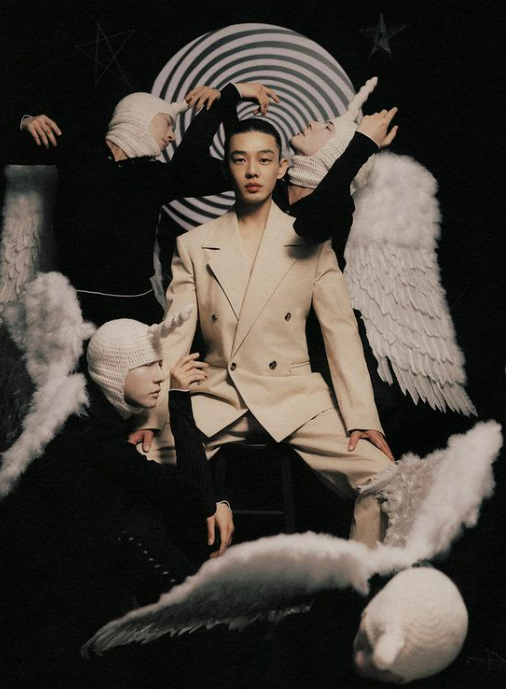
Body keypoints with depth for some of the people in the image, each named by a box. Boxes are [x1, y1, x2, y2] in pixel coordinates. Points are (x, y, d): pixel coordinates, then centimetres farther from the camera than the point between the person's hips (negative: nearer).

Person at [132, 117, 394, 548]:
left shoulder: (311, 244, 6)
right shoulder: (193, 246, 9)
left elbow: (341, 330, 1)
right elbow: (174, 338, 4)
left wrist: (362, 417, -10)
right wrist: (150, 416, -7)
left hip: (294, 399, -1)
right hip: (216, 399, 1)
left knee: (380, 477, -22)